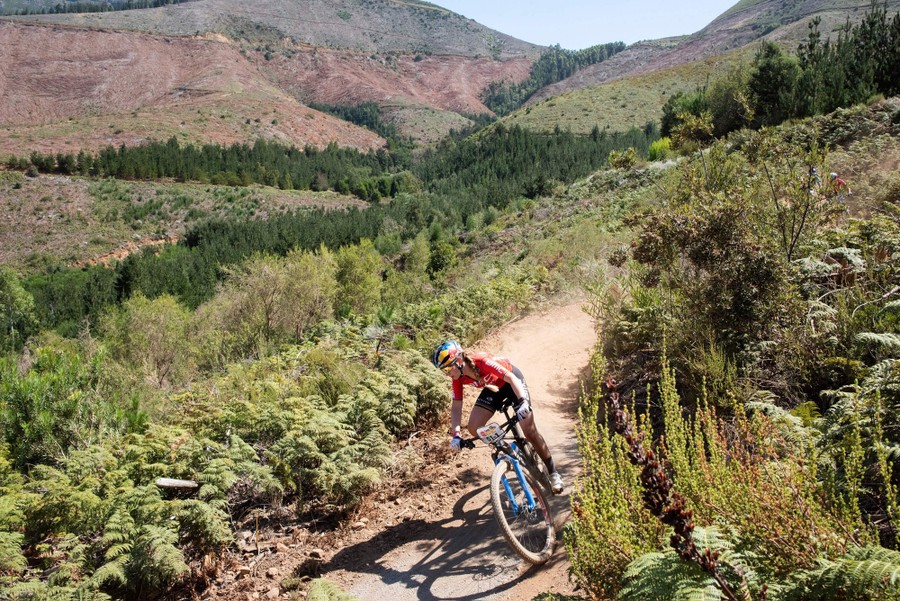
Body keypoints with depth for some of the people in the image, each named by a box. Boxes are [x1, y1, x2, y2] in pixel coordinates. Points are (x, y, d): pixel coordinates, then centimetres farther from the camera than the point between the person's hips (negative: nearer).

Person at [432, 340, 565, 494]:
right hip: (493, 387, 6)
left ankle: (553, 473, 5)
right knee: (473, 428, -12)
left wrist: (522, 402, -51)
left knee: (530, 431, -11)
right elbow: (456, 406, -14)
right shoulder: (458, 378, -20)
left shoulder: (482, 361, -37)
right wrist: (455, 434, -26)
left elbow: (511, 377, -37)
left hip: (512, 381, -5)